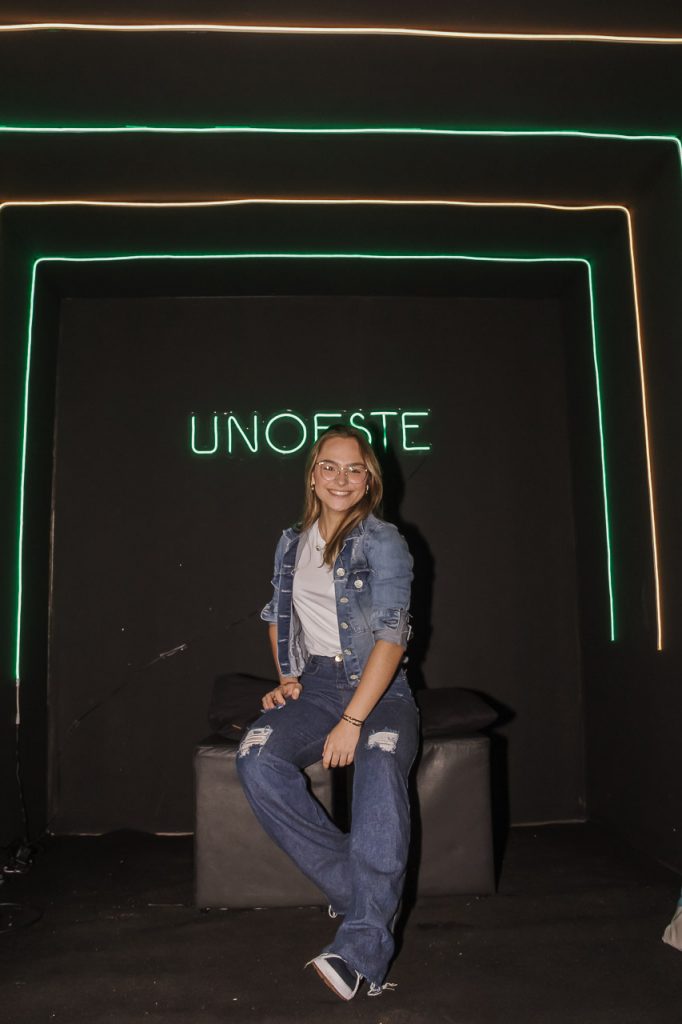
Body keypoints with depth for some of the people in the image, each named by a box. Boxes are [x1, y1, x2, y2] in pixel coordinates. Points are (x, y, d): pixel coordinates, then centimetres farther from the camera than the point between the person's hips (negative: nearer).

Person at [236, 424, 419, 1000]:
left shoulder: (383, 542, -4)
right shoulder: (292, 544, 13)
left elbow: (391, 634, -13)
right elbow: (278, 617, 25)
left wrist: (352, 720, -22)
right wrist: (286, 679, 8)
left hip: (379, 686, -4)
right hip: (315, 682, 4)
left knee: (381, 765, -36)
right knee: (257, 759, -26)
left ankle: (363, 949, -32)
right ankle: (358, 889, -16)